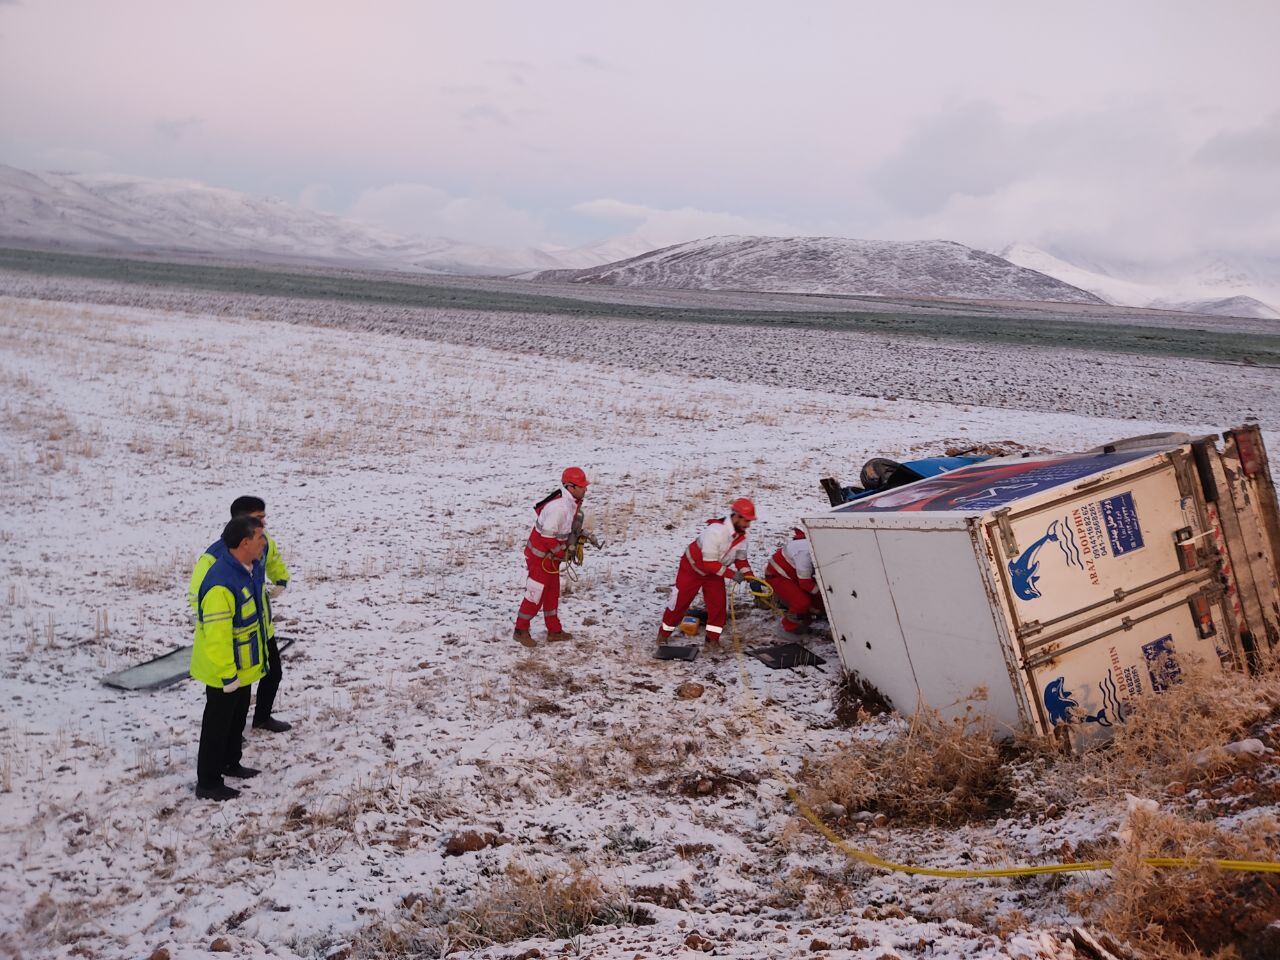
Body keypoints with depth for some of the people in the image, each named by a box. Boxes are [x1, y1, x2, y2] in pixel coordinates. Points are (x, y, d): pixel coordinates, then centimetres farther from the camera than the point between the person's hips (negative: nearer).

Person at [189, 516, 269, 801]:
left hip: (243, 666, 9)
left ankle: (230, 763, 43)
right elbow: (216, 637, -30)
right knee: (218, 723, 5)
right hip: (225, 672, -9)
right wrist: (227, 675, -24)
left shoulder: (251, 567, -2)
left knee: (238, 717, 24)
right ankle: (208, 783, 19)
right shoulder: (221, 584, -33)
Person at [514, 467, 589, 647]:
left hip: (552, 555, 10)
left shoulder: (572, 502, 1)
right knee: (536, 593, -1)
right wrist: (562, 553, -15)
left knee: (552, 592, 17)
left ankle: (554, 630, 28)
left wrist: (580, 536, 3)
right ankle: (521, 630, 12)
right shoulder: (559, 507, -30)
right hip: (540, 556, -10)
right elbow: (547, 536, -27)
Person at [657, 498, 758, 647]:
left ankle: (713, 638, 10)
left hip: (715, 570, 6)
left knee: (718, 603, -4)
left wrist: (750, 577, -14)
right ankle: (663, 634, 21)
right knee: (680, 602, 3)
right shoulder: (715, 531, -38)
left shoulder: (741, 535, -13)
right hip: (692, 567, -6)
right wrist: (731, 574, -33)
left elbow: (741, 559, 0)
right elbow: (709, 563, -35)